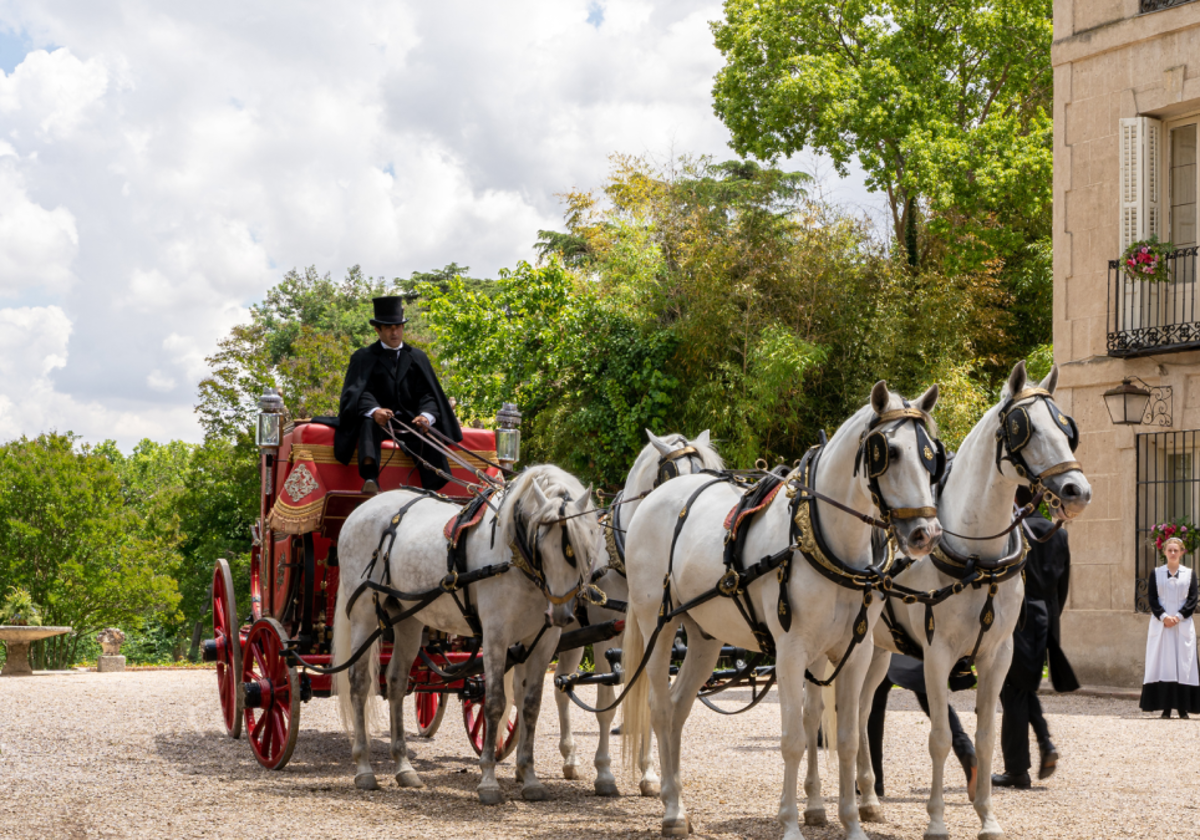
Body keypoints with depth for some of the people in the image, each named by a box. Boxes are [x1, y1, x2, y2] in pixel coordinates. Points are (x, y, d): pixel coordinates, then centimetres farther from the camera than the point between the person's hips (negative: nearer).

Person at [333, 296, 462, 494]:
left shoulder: (417, 358, 16)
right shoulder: (363, 357, 8)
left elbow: (427, 394, 5)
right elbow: (358, 392, -7)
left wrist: (426, 415, -20)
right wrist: (374, 410, -31)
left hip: (409, 422, 2)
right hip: (378, 423, -2)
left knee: (429, 434, -29)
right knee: (368, 421, -35)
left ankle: (432, 492, -37)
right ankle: (370, 480, -56)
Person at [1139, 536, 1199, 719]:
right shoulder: (1156, 573, 9)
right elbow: (1152, 598, 2)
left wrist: (1178, 616, -11)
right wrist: (1163, 616, -13)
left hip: (1183, 624, 0)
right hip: (1161, 624, 0)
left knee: (1183, 662, -4)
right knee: (1162, 663, -5)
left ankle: (1183, 707, -3)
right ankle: (1166, 707, -6)